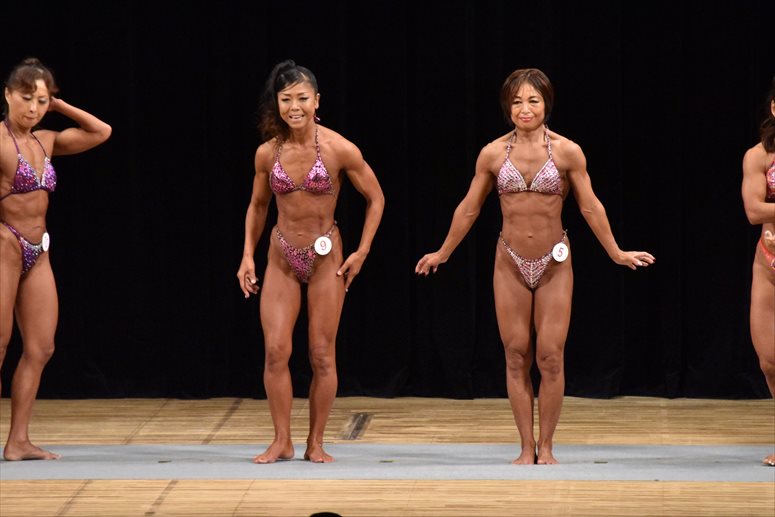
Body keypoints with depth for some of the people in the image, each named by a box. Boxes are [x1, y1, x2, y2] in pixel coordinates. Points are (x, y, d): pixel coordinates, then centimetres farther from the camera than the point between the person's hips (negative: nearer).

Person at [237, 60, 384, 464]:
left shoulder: (339, 150, -12)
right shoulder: (267, 153, -3)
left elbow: (375, 199, 0)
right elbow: (257, 206, 13)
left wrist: (361, 253, -4)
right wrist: (248, 256, 4)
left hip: (326, 258, -2)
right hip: (282, 258, 2)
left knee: (322, 355, 1)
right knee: (275, 350, -7)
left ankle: (315, 443, 11)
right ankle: (281, 442, 2)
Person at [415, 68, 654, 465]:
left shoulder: (567, 152, -6)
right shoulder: (493, 154, -1)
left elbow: (590, 208, 1)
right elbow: (469, 209, 10)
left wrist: (616, 253, 3)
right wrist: (443, 253, 16)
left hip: (554, 265, -1)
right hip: (510, 264, 2)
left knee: (550, 357, -5)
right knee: (516, 357, 1)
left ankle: (545, 446, 6)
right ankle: (527, 448, 8)